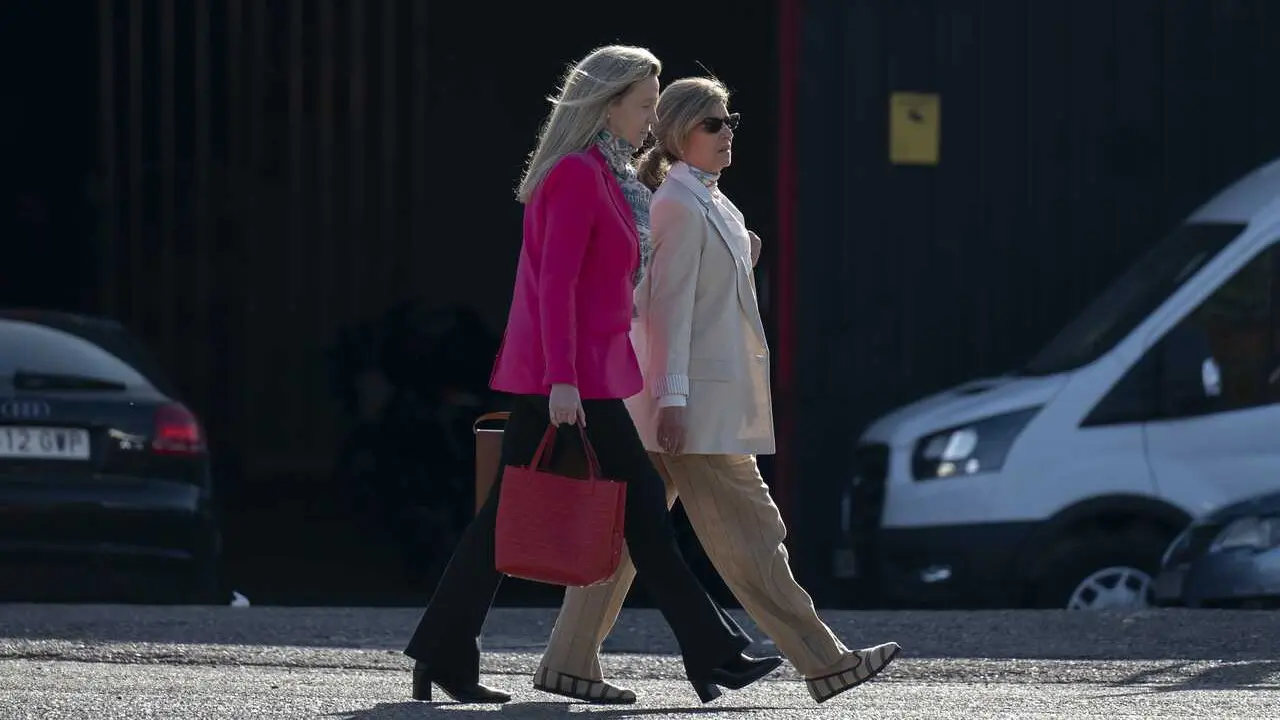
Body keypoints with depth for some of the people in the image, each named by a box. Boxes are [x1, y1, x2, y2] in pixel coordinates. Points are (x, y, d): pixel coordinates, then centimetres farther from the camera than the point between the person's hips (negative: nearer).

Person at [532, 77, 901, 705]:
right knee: (746, 529, -6)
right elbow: (669, 305, -17)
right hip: (694, 401, -10)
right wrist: (672, 400, -20)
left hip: (696, 398, 10)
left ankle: (570, 661, 11)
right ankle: (821, 660, -4)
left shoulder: (709, 202, 18)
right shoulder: (679, 205, -12)